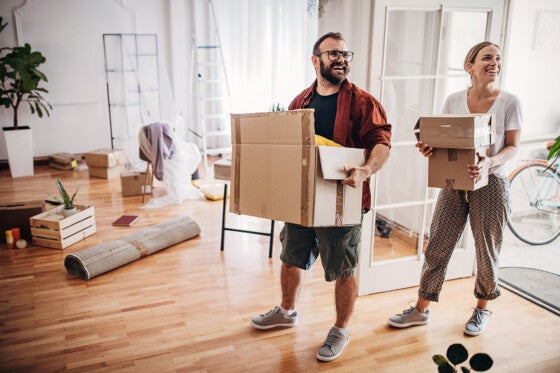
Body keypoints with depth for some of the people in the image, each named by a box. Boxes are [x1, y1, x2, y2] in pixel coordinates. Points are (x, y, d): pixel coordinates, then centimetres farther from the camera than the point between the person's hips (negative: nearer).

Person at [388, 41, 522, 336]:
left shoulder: (509, 102, -4)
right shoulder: (454, 101, 2)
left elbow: (512, 147, -5)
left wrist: (490, 162, -26)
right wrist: (429, 149, -17)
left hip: (490, 184, -2)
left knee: (487, 251, 10)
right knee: (437, 247, 4)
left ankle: (481, 310, 34)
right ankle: (421, 310, 19)